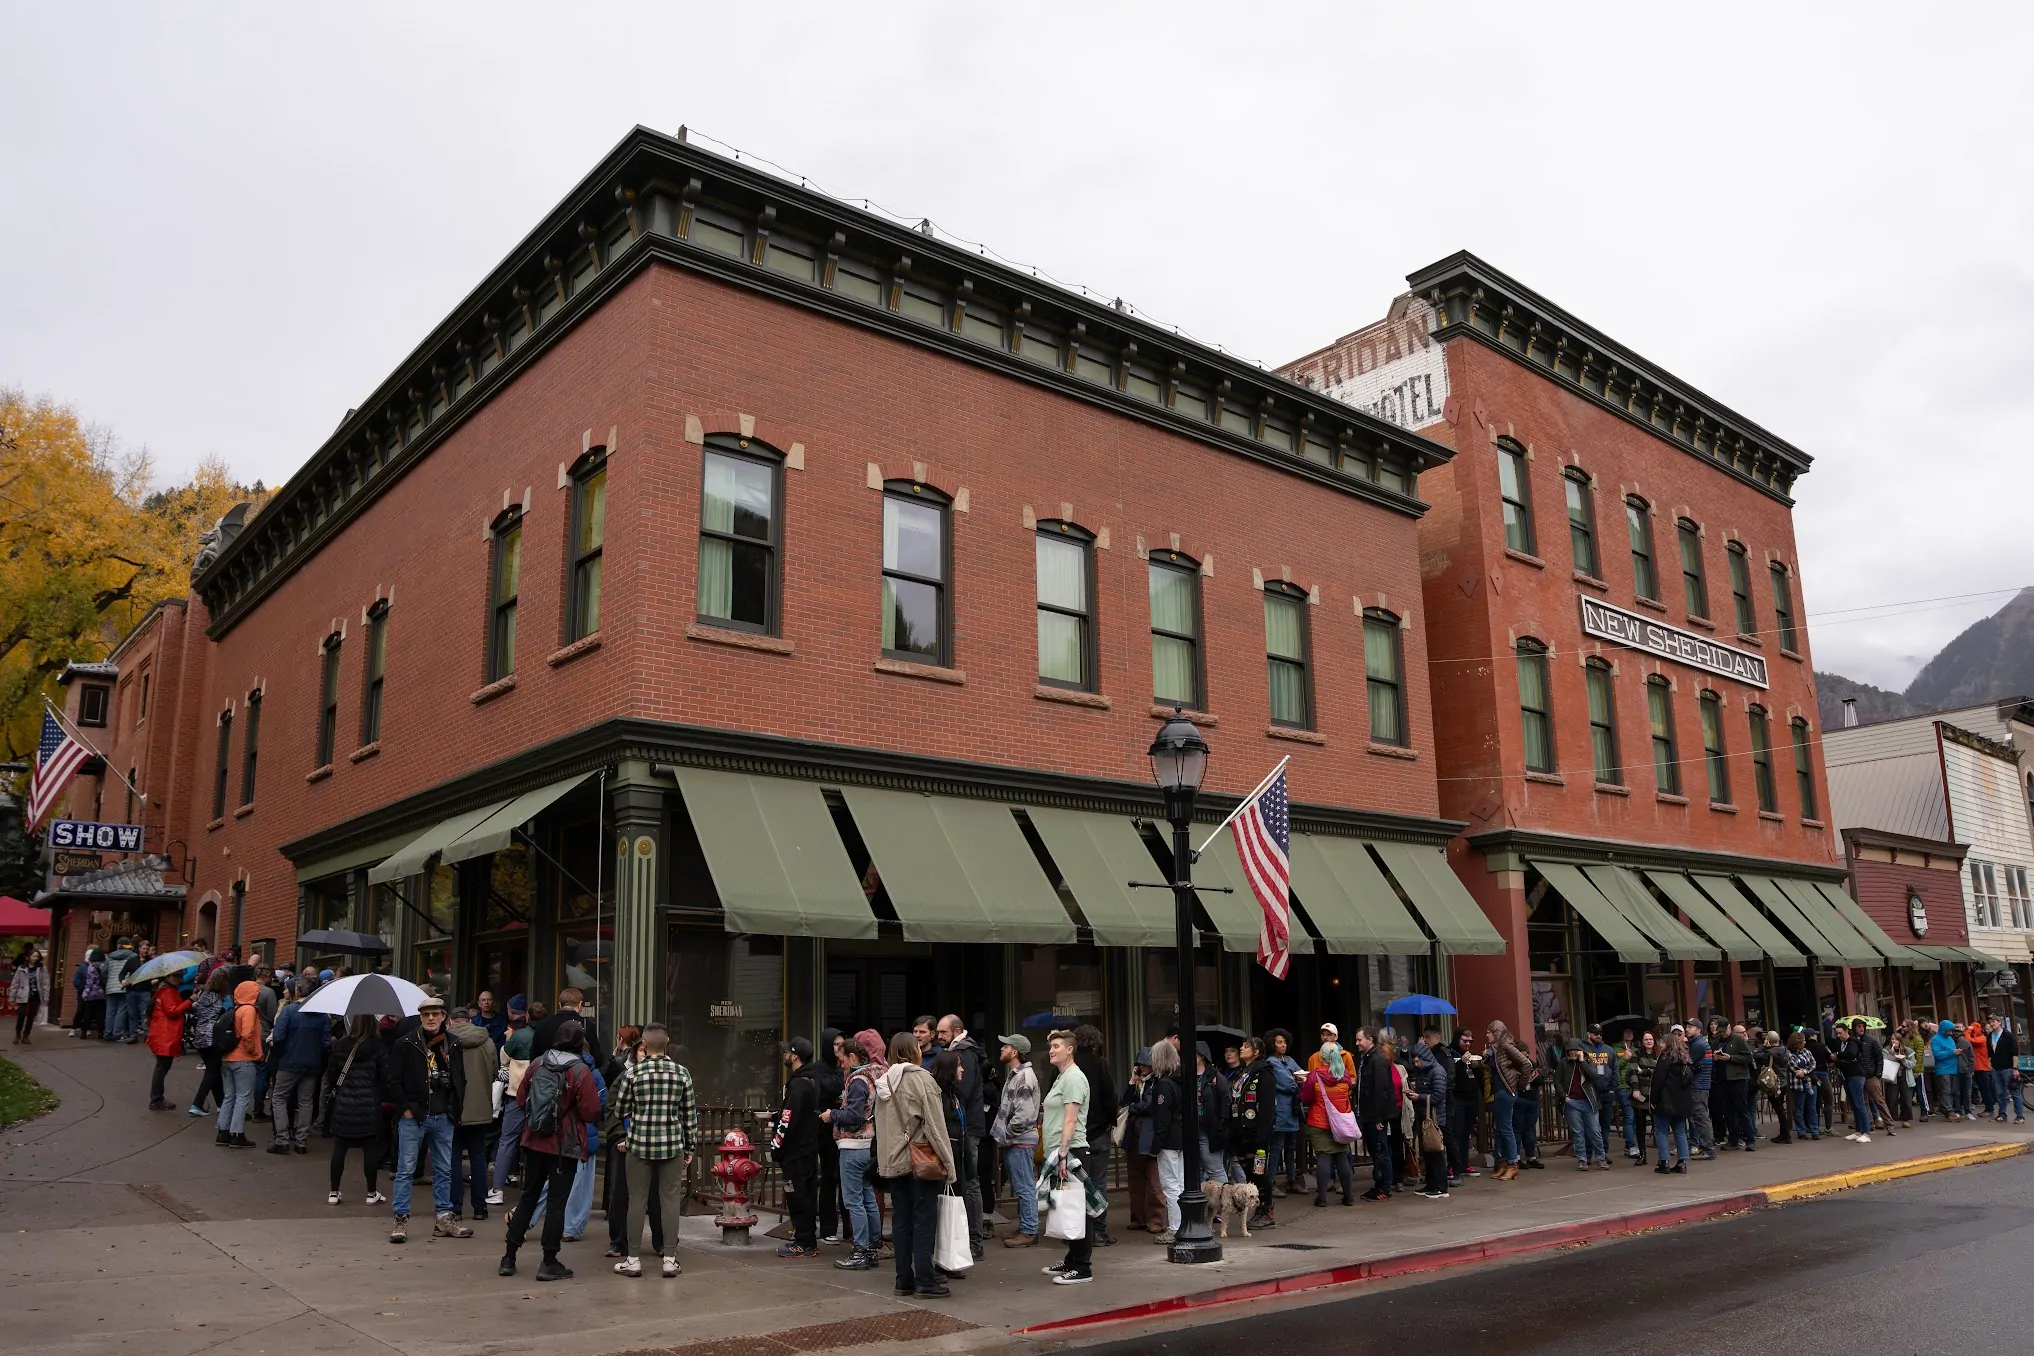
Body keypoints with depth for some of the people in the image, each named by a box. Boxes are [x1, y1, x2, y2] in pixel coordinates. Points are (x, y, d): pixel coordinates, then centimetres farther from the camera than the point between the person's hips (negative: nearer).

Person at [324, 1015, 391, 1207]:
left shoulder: (339, 1045, -1)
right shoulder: (378, 1046, -8)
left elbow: (331, 1074, 5)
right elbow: (385, 1076, -8)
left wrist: (331, 1093, 23)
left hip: (342, 1105, 2)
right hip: (369, 1106, -2)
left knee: (339, 1148, 10)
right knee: (370, 1150, 5)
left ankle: (333, 1193, 15)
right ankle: (371, 1194, 12)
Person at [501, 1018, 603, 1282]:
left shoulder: (537, 1064, 0)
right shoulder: (581, 1072, -15)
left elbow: (521, 1098, 10)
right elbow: (591, 1112, -15)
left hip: (535, 1141, 5)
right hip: (565, 1146, -5)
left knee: (528, 1196, 17)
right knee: (557, 1201, 2)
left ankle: (509, 1258, 20)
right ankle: (549, 1263, 6)